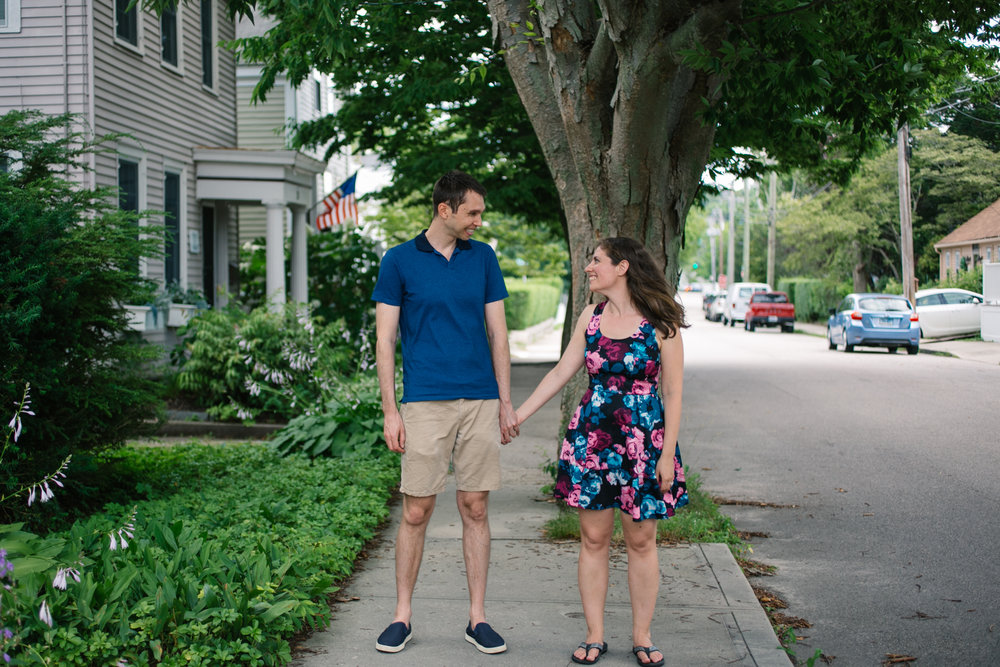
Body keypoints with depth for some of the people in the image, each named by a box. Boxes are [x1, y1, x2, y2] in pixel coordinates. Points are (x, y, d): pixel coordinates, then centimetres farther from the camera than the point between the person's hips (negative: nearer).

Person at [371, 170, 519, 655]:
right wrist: (390, 410, -6)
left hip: (480, 402, 3)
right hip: (425, 403, -3)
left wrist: (506, 403, 6)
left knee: (475, 509, 6)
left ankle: (477, 617, 14)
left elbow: (497, 333, 11)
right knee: (416, 512, 1)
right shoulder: (399, 261, 1)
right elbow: (384, 340, 0)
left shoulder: (483, 257, 9)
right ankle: (402, 615, 14)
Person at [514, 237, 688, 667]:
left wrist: (667, 454, -10)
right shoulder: (591, 317, 6)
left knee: (641, 541, 6)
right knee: (593, 539, 6)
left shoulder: (660, 323, -8)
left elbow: (673, 392, -6)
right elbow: (561, 372, 12)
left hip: (643, 440, -3)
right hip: (591, 437, 4)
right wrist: (518, 415, 11)